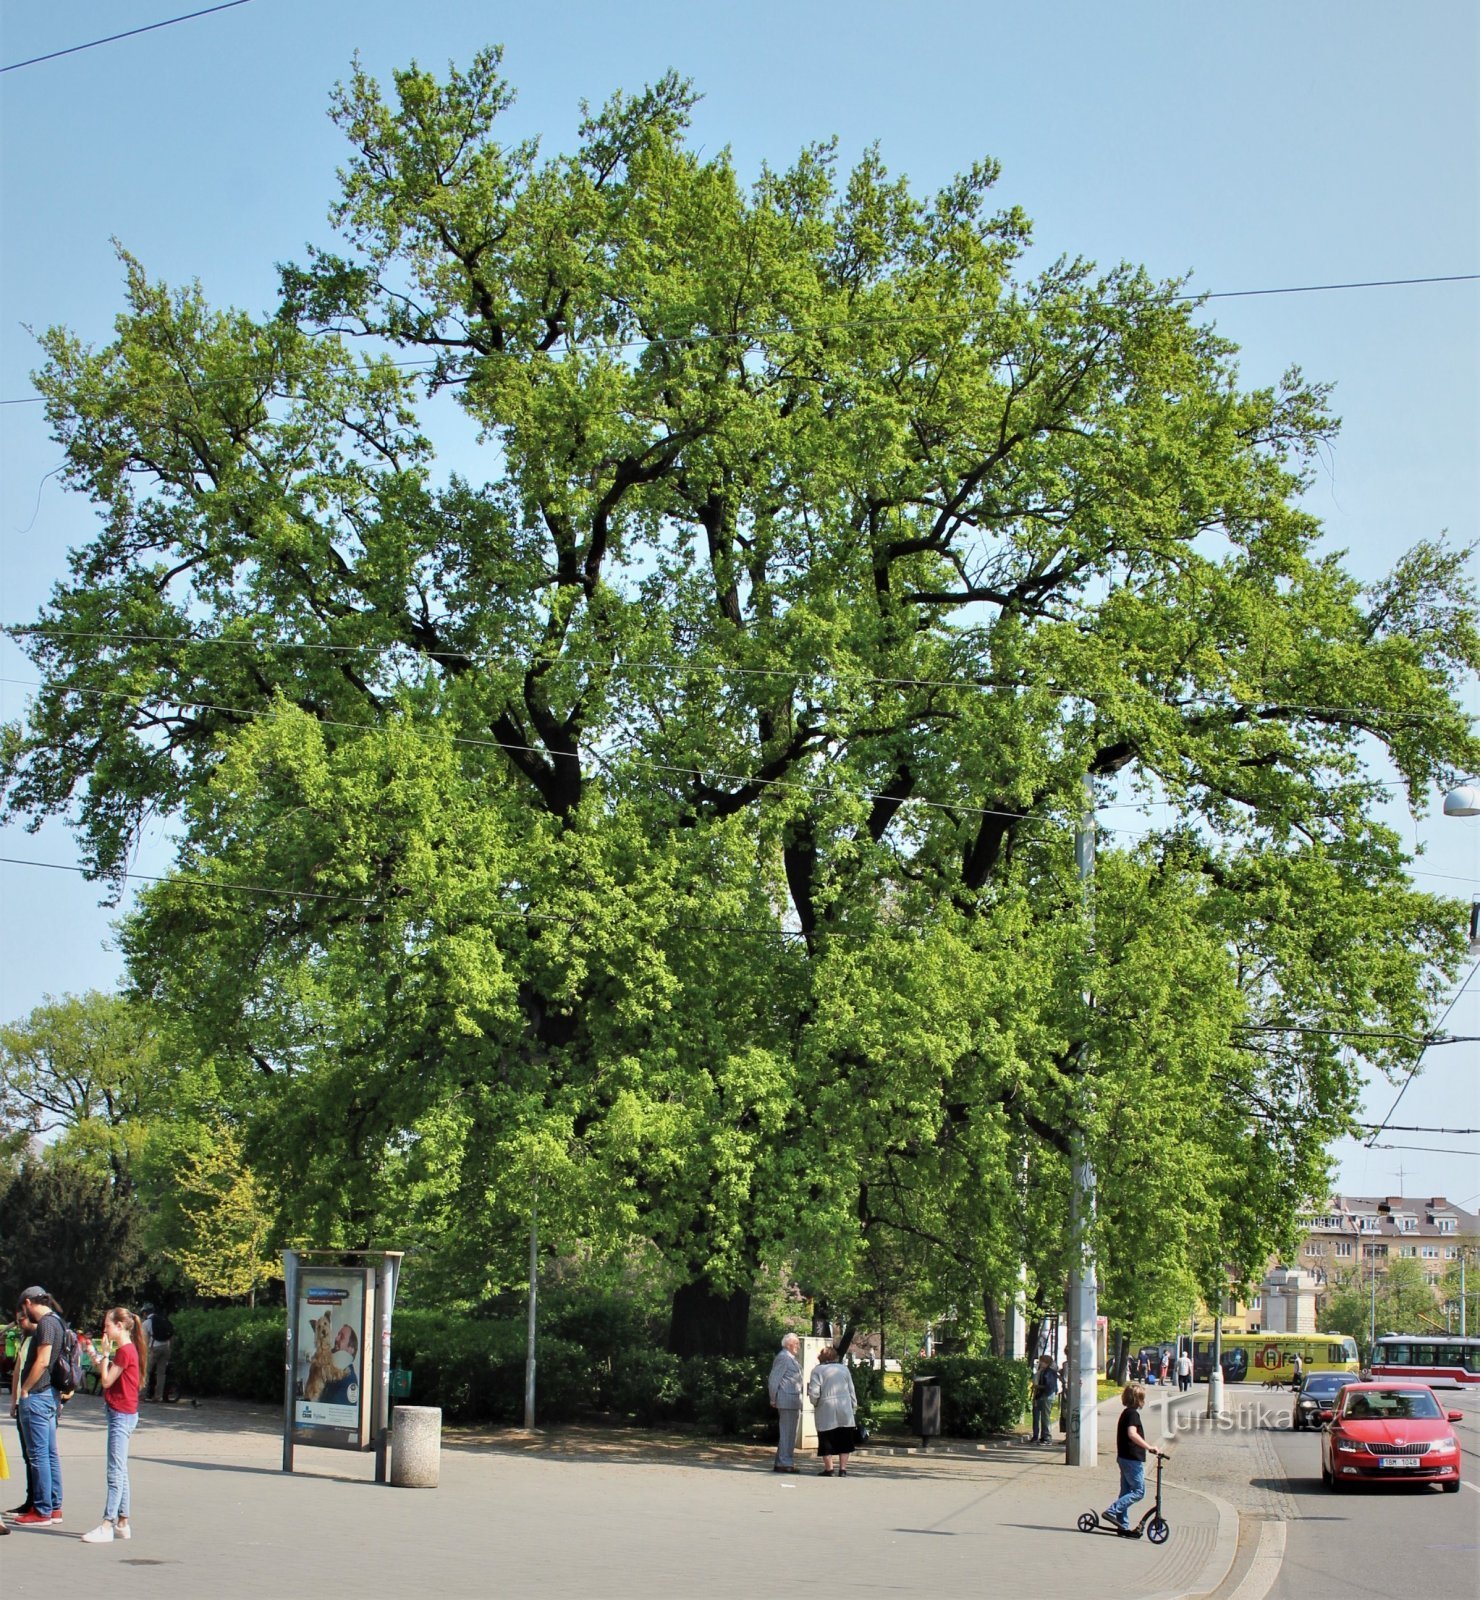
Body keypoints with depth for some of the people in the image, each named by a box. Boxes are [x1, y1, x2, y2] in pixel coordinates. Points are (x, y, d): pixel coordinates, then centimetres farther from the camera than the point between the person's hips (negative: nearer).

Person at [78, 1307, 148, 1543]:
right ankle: (122, 1523, 17)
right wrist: (96, 1356, 11)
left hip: (121, 1415, -11)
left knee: (116, 1473, -11)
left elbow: (107, 1381, -15)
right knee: (120, 1472, 13)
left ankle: (107, 1526, -13)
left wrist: (104, 1354, -7)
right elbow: (108, 1377, 14)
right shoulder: (126, 1350, 15)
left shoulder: (125, 1351, -16)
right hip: (122, 1414, 11)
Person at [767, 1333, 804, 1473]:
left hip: (794, 1402, 10)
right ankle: (785, 1463, -3)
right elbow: (774, 1380, -15)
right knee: (787, 1433, -7)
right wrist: (773, 1400, -10)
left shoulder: (791, 1358, 18)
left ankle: (781, 1462, 22)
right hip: (787, 1401, -10)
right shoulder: (783, 1357, -12)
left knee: (792, 1433, 15)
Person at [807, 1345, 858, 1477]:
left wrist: (814, 1403, 10)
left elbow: (814, 1393, -10)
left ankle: (828, 1469, 9)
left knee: (826, 1441, 6)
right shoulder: (844, 1369, 9)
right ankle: (843, 1469, 7)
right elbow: (851, 1391, 10)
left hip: (826, 1411, -3)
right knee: (844, 1440, 10)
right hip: (845, 1411, 3)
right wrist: (854, 1408, 17)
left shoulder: (817, 1370, -3)